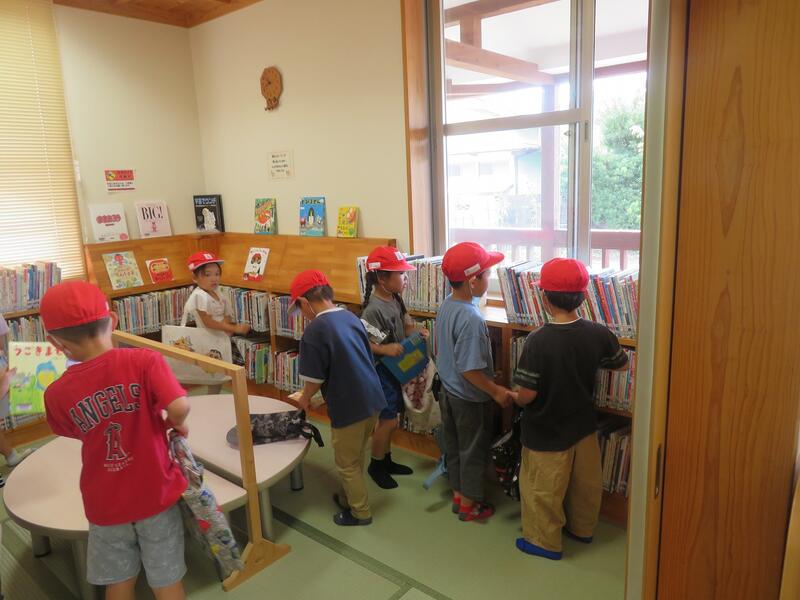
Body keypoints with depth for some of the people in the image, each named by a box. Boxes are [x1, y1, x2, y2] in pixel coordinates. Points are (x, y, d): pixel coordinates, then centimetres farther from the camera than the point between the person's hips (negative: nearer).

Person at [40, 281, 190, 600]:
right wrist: (176, 424, -10)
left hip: (106, 503, 2)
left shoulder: (57, 394, -10)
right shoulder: (144, 361, -21)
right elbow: (179, 407, -30)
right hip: (156, 494, -2)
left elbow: (81, 432, 6)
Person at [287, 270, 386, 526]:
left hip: (349, 406, -8)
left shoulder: (315, 330, -18)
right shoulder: (351, 317, 5)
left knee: (347, 463, 14)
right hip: (373, 399, 8)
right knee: (356, 457, 25)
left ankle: (360, 512, 28)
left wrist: (304, 399, 8)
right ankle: (348, 497, 43)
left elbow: (314, 378, -14)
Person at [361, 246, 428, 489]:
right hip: (380, 371, -9)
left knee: (391, 419, 19)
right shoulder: (373, 309, -26)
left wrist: (415, 331, -4)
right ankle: (375, 466, 22)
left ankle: (386, 460, 36)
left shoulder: (395, 299, 2)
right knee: (388, 420, 2)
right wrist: (385, 349, -37)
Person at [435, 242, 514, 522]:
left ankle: (458, 493, 40)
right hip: (470, 399, -8)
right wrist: (496, 391, -17)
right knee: (473, 451, 12)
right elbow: (469, 369, -28)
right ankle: (469, 504, 29)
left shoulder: (446, 306, -3)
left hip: (448, 391, 8)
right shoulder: (471, 319, -31)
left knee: (454, 446, 22)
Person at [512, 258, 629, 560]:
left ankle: (545, 541, 31)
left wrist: (515, 399, -2)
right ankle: (582, 528, 46)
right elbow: (622, 365, 6)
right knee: (586, 482, 25)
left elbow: (526, 394, -24)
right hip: (583, 425, 6)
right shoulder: (598, 334, -13)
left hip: (547, 432, -5)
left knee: (543, 489, 15)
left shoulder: (538, 341, -28)